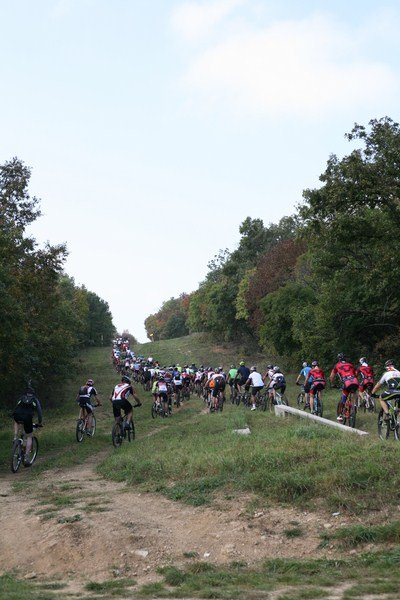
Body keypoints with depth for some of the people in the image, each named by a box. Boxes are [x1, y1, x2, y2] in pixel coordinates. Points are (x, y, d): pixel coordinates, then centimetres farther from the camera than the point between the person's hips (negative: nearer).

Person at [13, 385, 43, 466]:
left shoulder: (21, 398, 29)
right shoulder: (35, 399, 24)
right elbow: (39, 411, 21)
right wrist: (40, 422, 33)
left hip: (17, 416, 2)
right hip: (27, 417, -2)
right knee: (29, 437, 16)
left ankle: (15, 438, 24)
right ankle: (26, 458, 7)